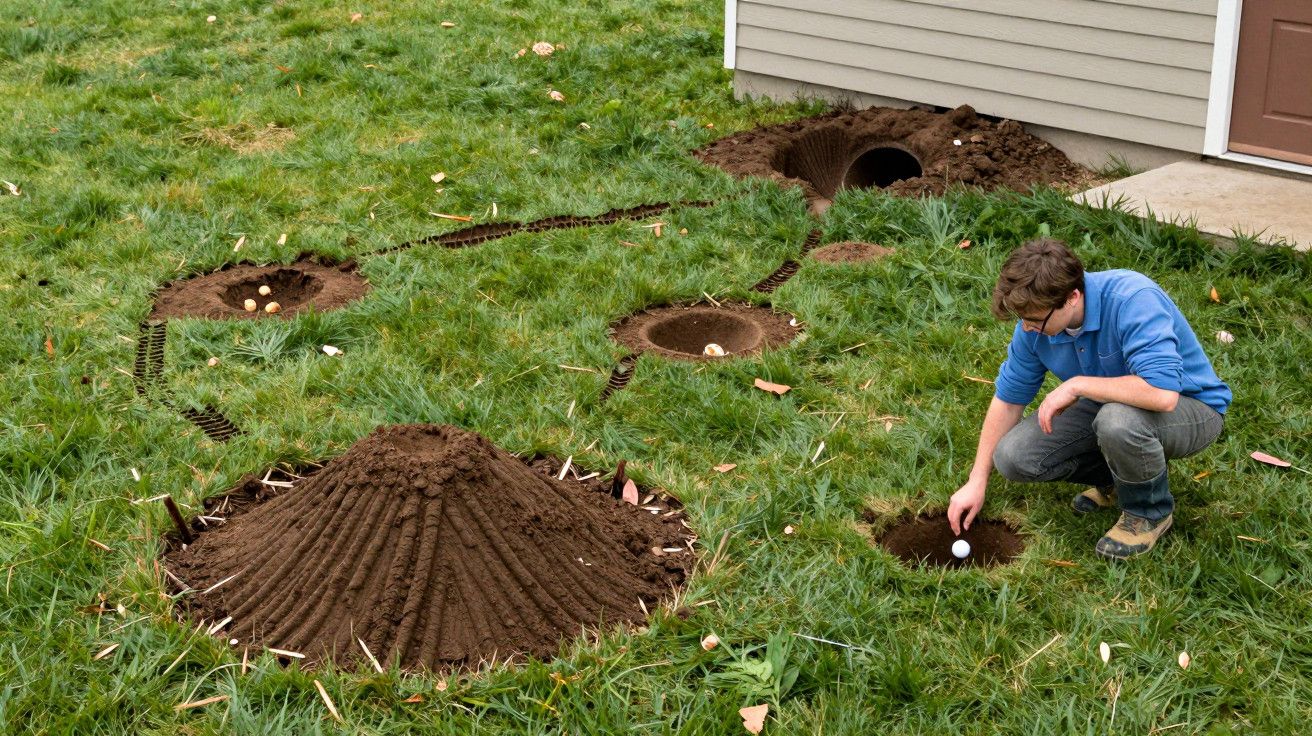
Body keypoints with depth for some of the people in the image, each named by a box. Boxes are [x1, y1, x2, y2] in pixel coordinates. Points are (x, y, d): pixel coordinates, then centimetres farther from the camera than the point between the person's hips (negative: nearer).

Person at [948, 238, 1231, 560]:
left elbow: (1162, 393, -46)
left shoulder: (1133, 300, -34)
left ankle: (1150, 511, -8)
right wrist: (977, 482, 0)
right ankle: (1121, 476, 12)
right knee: (1014, 457, -11)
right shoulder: (1036, 322, -14)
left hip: (1192, 410, -6)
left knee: (1118, 420, -39)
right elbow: (1008, 397, 0)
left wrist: (1077, 385, -34)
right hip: (1108, 405, 6)